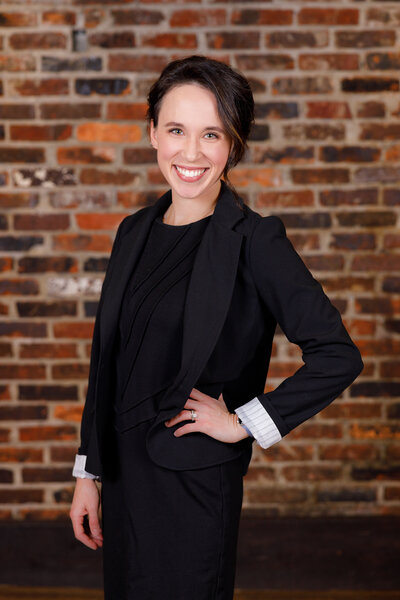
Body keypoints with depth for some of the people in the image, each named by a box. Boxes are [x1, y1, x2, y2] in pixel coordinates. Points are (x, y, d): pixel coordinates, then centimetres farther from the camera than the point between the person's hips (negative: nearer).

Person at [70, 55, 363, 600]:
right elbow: (108, 362, 11)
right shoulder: (135, 232, 6)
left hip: (195, 481, -6)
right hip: (124, 475, 6)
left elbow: (338, 356, -17)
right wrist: (88, 474, 10)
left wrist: (243, 424, -13)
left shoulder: (253, 239, -13)